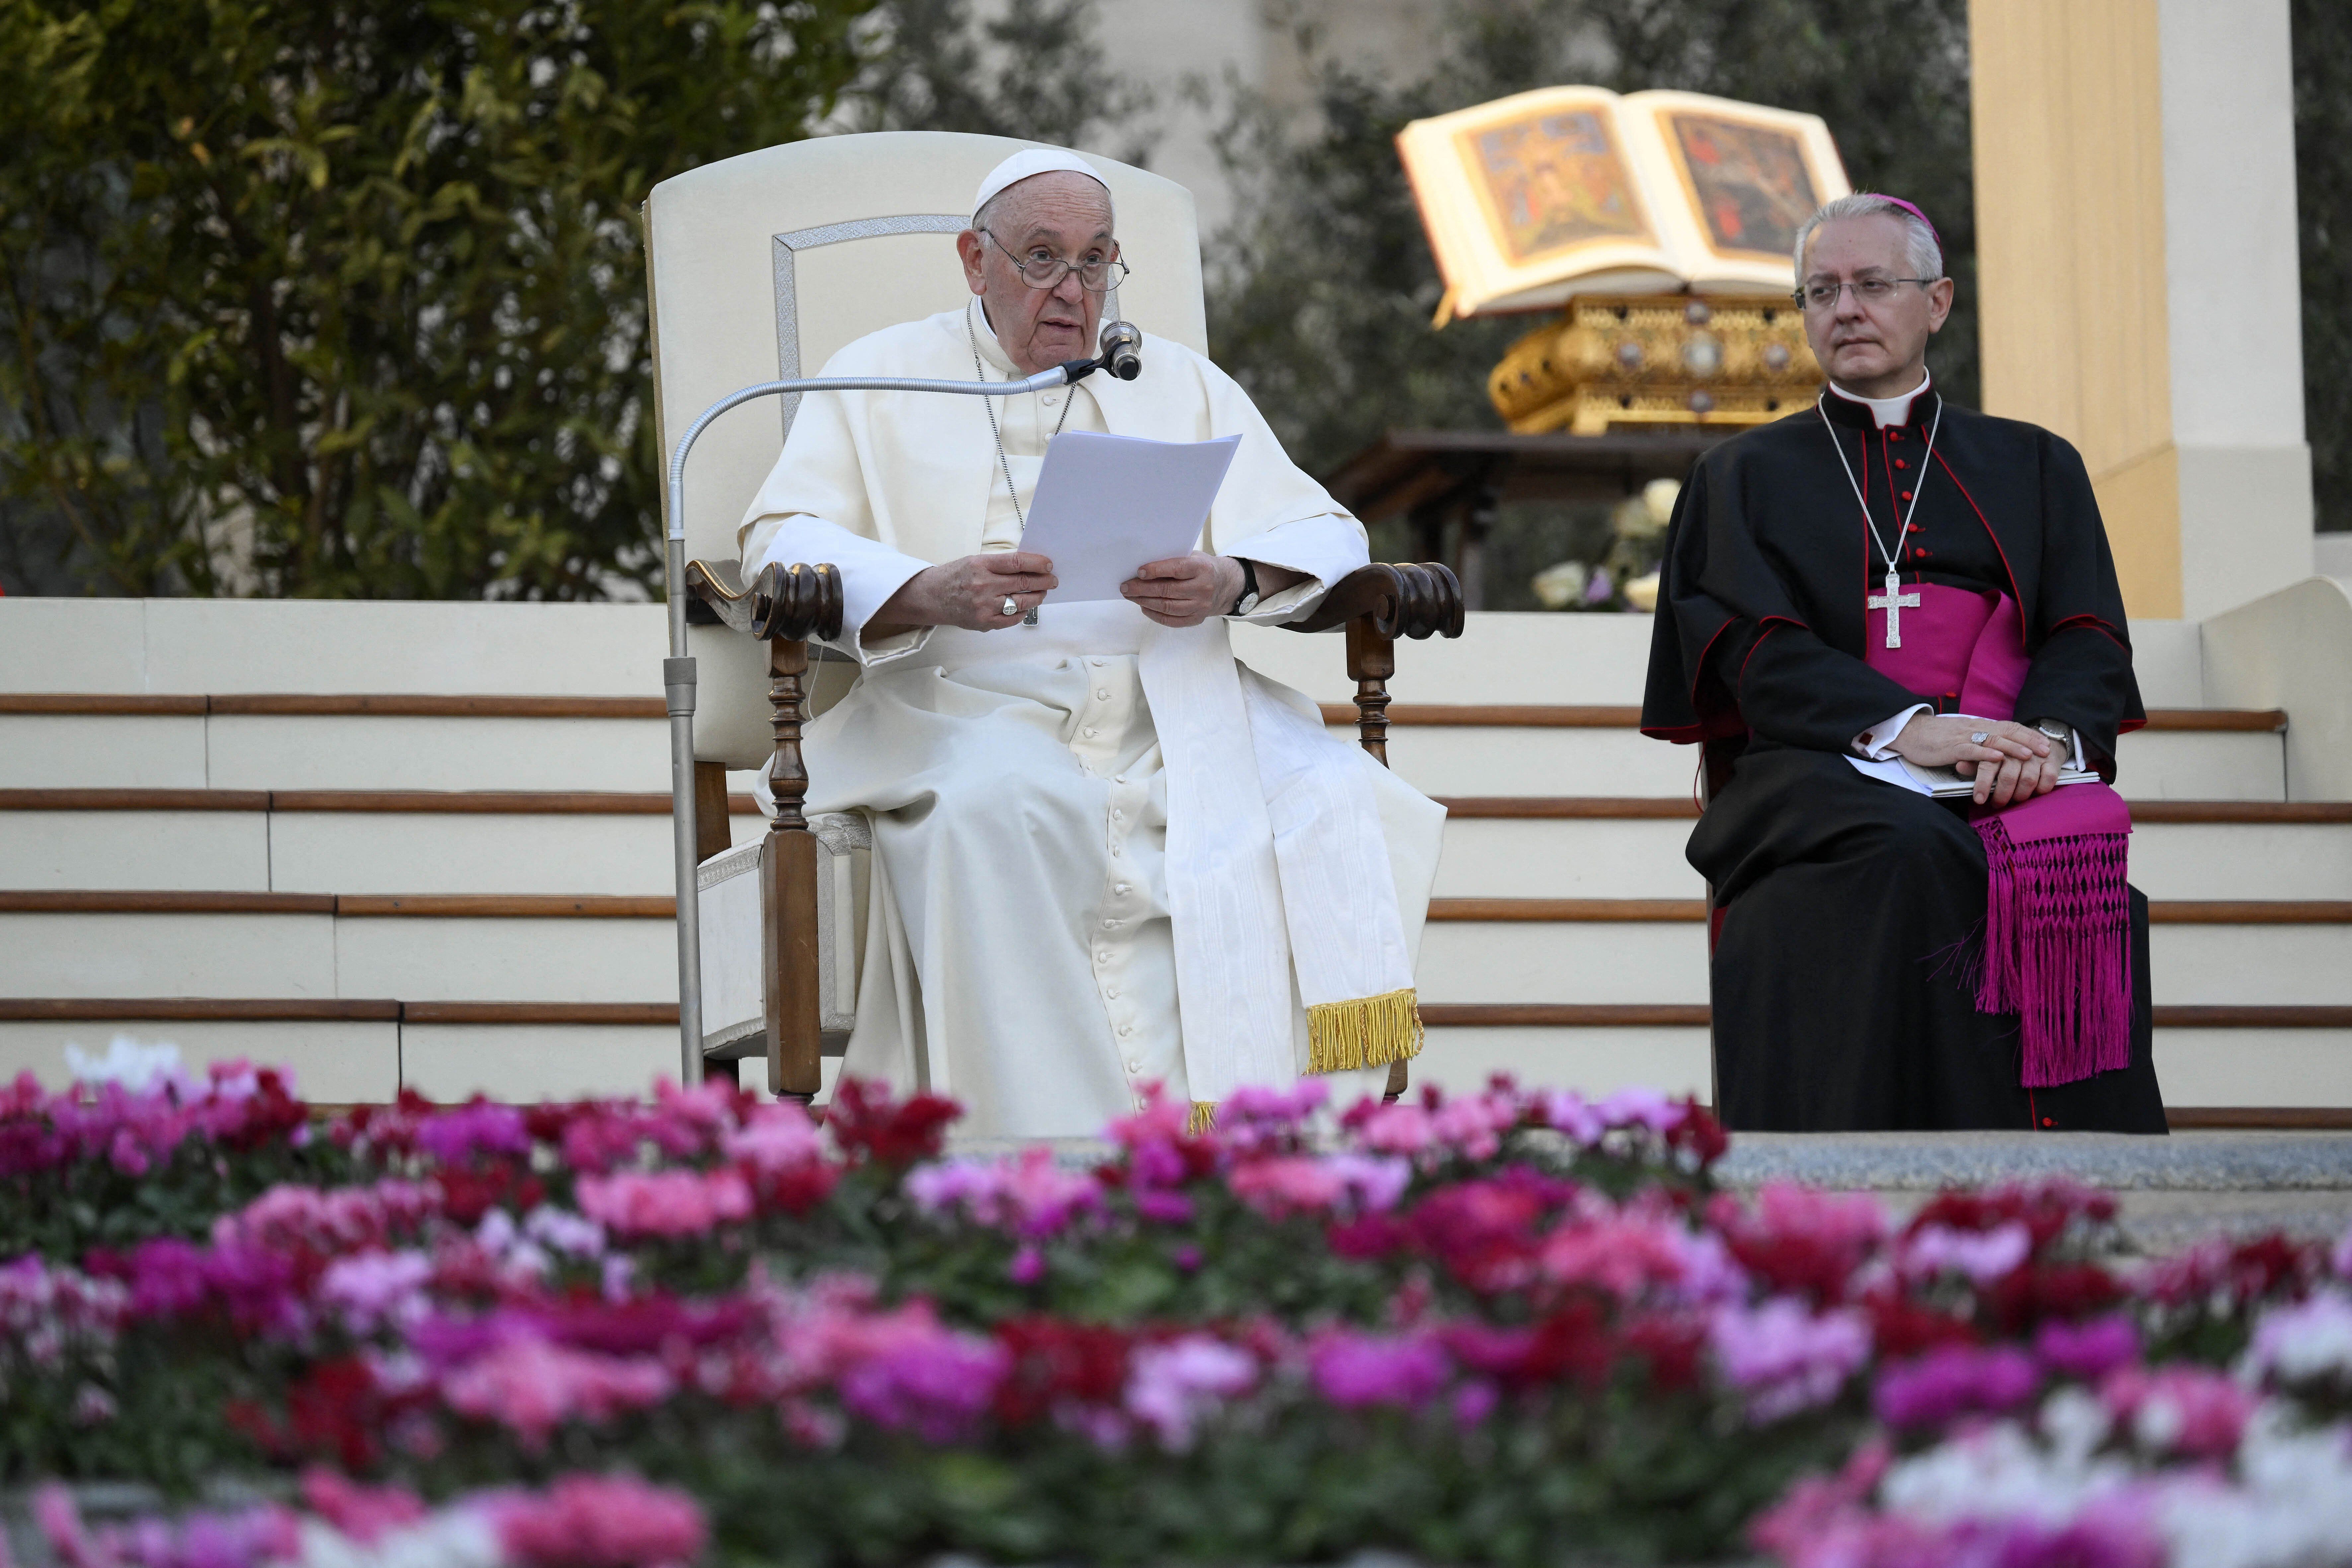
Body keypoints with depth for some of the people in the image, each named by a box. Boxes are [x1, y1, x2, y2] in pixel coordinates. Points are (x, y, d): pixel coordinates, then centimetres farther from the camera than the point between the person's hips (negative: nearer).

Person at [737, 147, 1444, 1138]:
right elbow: (783, 546, 0)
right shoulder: (882, 379, 15)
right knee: (996, 808, -39)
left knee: (1326, 797, -28)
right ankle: (1057, 1164, -40)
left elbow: (1322, 537, 14)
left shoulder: (1180, 385, 23)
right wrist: (930, 595, -20)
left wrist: (1234, 582, -11)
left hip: (1168, 703, 3)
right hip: (963, 711, -2)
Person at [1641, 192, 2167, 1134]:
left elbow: (2089, 638, 9)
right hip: (1823, 773, -1)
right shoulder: (1748, 478, 18)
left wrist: (2049, 733, -16)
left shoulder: (2034, 468, 22)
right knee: (1911, 855, -36)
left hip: (2011, 774, 1)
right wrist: (1906, 727, -17)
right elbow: (1758, 653, 2)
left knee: (2065, 858, -34)